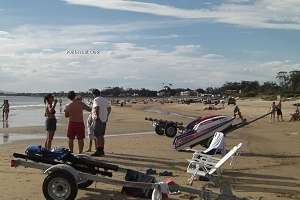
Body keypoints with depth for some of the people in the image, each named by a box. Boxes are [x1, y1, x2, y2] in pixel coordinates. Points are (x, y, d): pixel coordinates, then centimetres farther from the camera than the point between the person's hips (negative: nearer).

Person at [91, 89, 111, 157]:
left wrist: (97, 116, -20)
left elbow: (97, 108, -26)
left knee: (97, 136, -4)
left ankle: (98, 151, -4)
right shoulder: (105, 100, 14)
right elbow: (109, 108, 16)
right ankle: (102, 150, 21)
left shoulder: (96, 99, -10)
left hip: (98, 120, -8)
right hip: (104, 120, 8)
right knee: (101, 135, 15)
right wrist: (106, 116, 18)